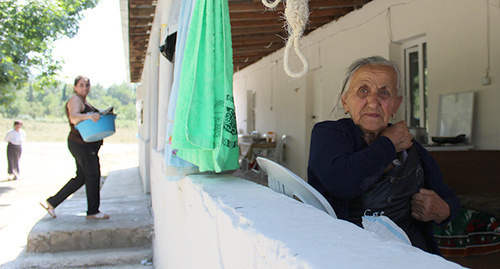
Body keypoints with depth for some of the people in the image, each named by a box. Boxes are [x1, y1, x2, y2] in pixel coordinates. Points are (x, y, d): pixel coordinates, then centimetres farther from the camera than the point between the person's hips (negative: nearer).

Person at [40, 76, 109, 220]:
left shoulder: (85, 102, 19)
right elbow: (74, 117, -31)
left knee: (81, 177, 14)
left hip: (87, 145, 10)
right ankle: (93, 211, 8)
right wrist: (89, 116, -49)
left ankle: (52, 202, 19)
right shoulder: (75, 100, -11)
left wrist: (104, 115, 15)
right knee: (93, 175, -3)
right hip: (80, 144, -10)